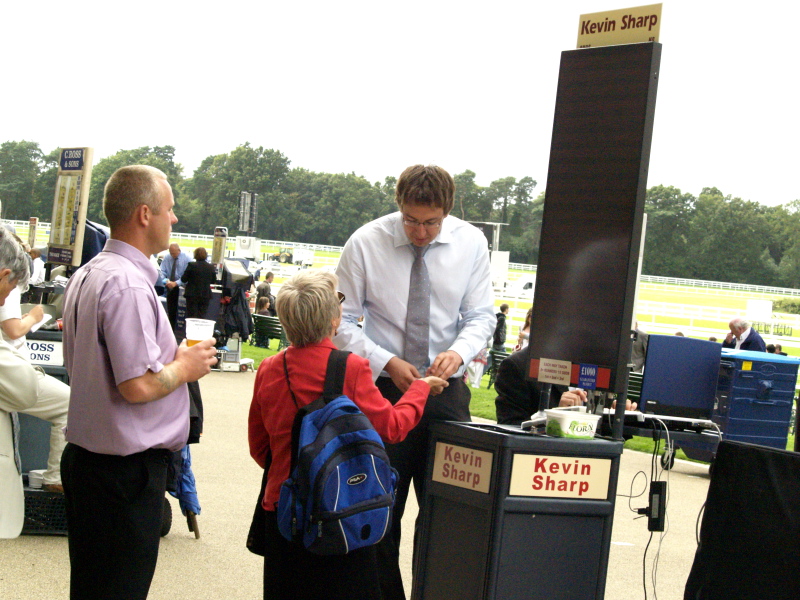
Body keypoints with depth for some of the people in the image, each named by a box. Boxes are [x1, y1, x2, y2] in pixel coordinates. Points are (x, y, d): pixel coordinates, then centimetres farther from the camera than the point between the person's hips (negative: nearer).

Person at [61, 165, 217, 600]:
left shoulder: (85, 276, 10)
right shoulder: (128, 285, -22)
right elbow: (138, 386, -26)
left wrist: (171, 357, 14)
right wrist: (185, 367, -7)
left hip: (85, 455, 10)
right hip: (128, 467, -10)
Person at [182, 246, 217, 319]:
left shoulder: (191, 265, -11)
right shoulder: (211, 267, -3)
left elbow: (183, 279, -5)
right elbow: (213, 281, 10)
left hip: (192, 295, -3)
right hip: (206, 295, 3)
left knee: (191, 316, 2)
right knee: (202, 317, 6)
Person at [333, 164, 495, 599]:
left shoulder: (471, 242, -1)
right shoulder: (365, 243, -7)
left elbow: (482, 316, 2)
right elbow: (343, 322, -5)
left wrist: (460, 351, -19)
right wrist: (388, 362, -18)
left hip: (448, 390, 1)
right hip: (384, 385, -1)